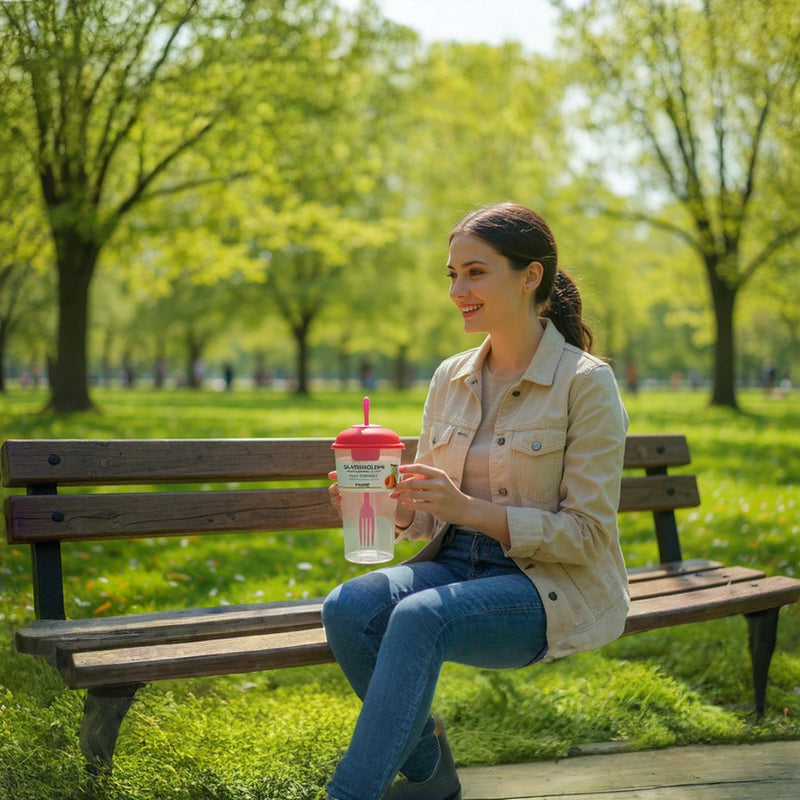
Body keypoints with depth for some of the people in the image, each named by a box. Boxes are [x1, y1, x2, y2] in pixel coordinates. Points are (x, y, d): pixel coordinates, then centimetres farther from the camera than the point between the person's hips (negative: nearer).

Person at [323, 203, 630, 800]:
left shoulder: (586, 382, -9)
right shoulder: (451, 378, 9)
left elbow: (586, 534, -12)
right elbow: (427, 515, 14)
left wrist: (468, 507, -23)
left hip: (556, 589, -6)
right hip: (458, 566, 6)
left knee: (420, 616, -34)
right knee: (348, 607, -23)